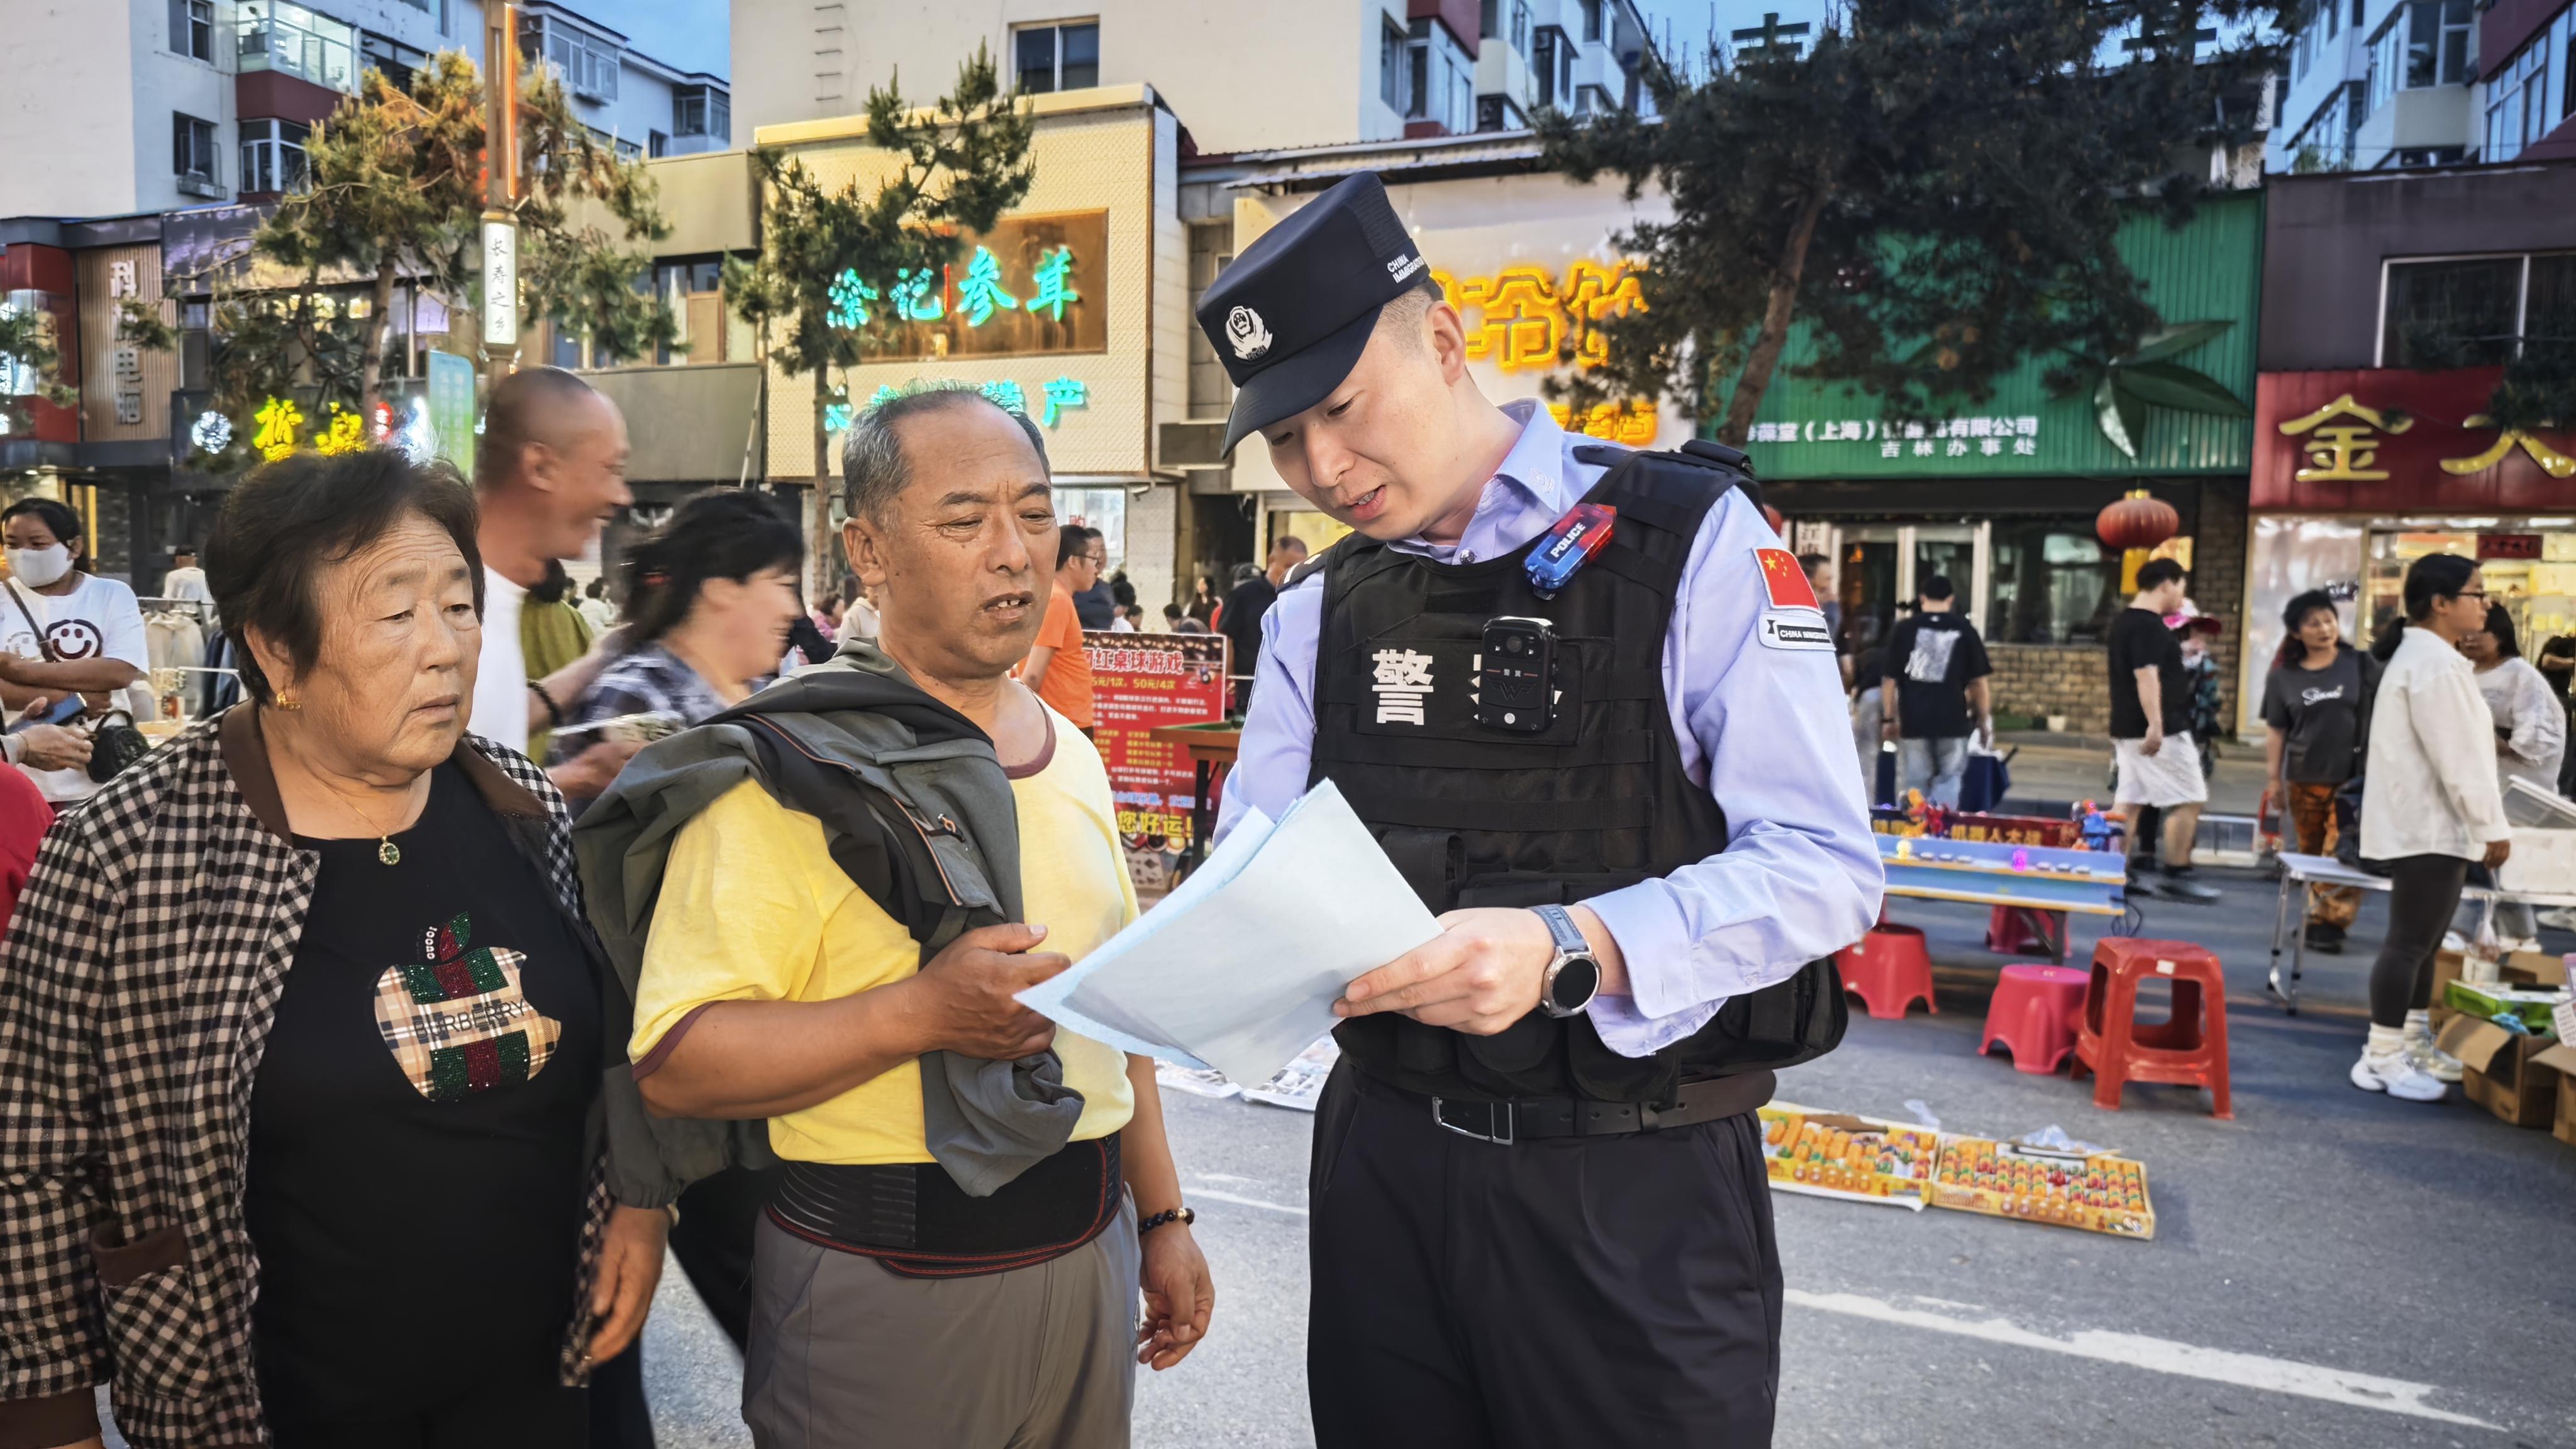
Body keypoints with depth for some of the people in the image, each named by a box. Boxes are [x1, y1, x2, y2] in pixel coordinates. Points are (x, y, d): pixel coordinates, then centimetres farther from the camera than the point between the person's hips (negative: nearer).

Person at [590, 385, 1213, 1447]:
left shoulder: (1069, 754, 8)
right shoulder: (792, 767, -15)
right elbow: (676, 1063, -21)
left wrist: (1161, 1216, 16)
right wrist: (921, 1015, -31)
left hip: (1088, 1254, 6)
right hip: (887, 1285, -6)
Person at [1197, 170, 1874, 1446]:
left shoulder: (1694, 543, -9)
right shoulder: (1318, 611, 7)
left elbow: (1823, 865, -15)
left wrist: (1569, 950, -30)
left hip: (1634, 1187, -4)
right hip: (1385, 1152, 4)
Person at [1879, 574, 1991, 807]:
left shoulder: (1905, 629, 2)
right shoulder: (1965, 630, 3)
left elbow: (1890, 679, 2)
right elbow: (1978, 681, 3)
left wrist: (1889, 718, 10)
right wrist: (1984, 719, 12)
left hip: (1913, 719, 0)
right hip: (1952, 718, 0)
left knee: (1914, 783, 7)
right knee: (1949, 778, 8)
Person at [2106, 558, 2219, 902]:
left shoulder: (2124, 621, 15)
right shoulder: (2149, 625, -16)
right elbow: (2146, 676, -25)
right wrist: (2155, 725, -31)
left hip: (2127, 728, 10)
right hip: (2160, 732, -10)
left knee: (2128, 800, 9)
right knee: (2188, 800, -3)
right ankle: (2177, 875, 1)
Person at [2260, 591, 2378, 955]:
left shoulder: (2362, 665, 1)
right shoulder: (2283, 676, 4)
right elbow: (2275, 731, 7)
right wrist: (2273, 779, 5)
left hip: (2354, 778, -2)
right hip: (2304, 780, 2)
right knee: (2310, 854, 9)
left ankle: (2330, 921, -5)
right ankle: (2316, 915, 20)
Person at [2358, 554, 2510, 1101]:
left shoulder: (2427, 656, 16)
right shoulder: (2433, 662, -18)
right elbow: (2456, 757, -21)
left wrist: (2481, 826, 19)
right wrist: (2492, 826, -16)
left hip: (2432, 825, 11)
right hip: (2429, 828, -11)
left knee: (2423, 942, 17)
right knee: (2409, 942, -7)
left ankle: (2414, 1045, 27)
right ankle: (2382, 1058, -2)